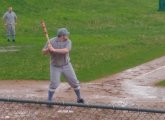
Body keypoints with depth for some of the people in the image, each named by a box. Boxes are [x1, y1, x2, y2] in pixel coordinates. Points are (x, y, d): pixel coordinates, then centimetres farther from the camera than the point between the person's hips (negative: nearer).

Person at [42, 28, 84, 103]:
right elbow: (44, 52, -9)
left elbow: (65, 50, -29)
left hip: (66, 65, 2)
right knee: (54, 84, -10)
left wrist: (54, 50, -34)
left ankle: (79, 98, 24)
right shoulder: (51, 42, -11)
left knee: (74, 82, 6)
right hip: (55, 67, -2)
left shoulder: (68, 42, -10)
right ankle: (49, 100, 7)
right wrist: (48, 49, -31)